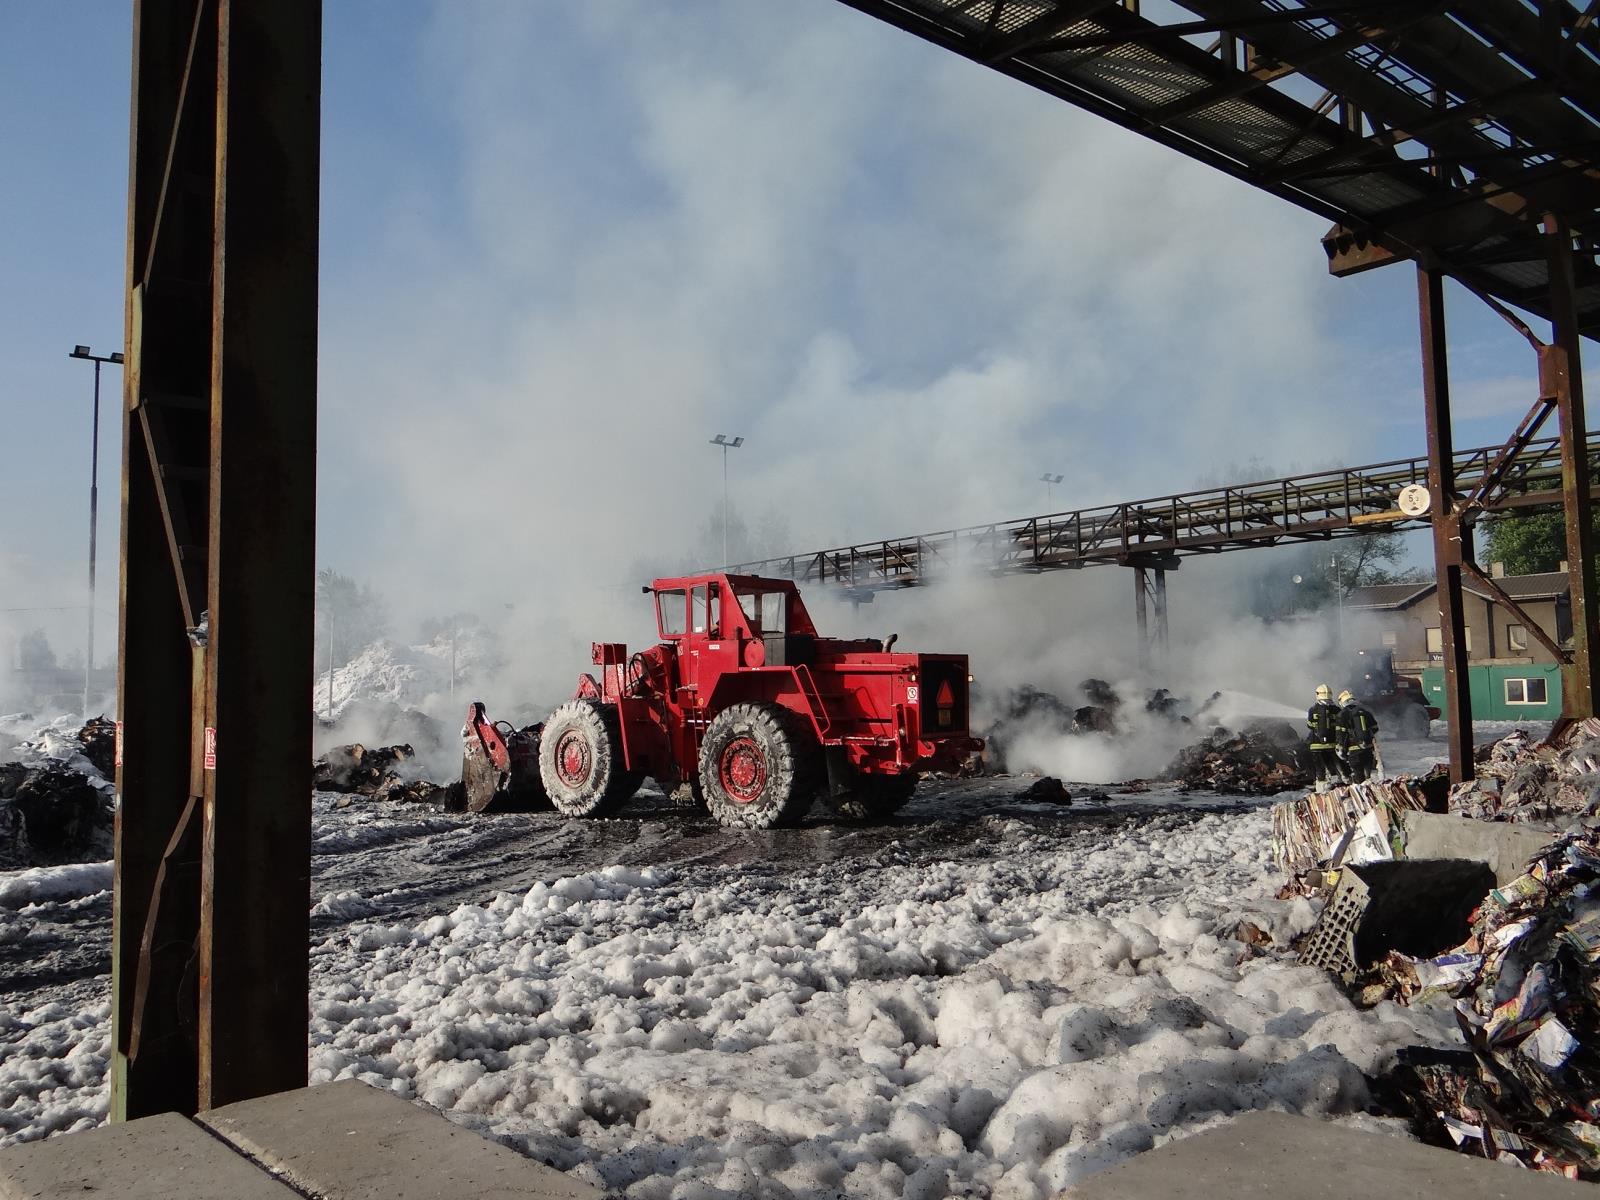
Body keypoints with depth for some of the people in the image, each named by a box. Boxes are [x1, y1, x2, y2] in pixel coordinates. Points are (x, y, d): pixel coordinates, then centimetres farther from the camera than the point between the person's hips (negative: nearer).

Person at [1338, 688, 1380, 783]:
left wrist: (1341, 750, 0)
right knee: (1367, 777, 14)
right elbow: (1375, 730, 15)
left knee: (1359, 779, 0)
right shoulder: (1366, 710, 12)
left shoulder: (1343, 714, -5)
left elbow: (1341, 734, -8)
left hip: (1355, 751, -5)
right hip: (1369, 749, 5)